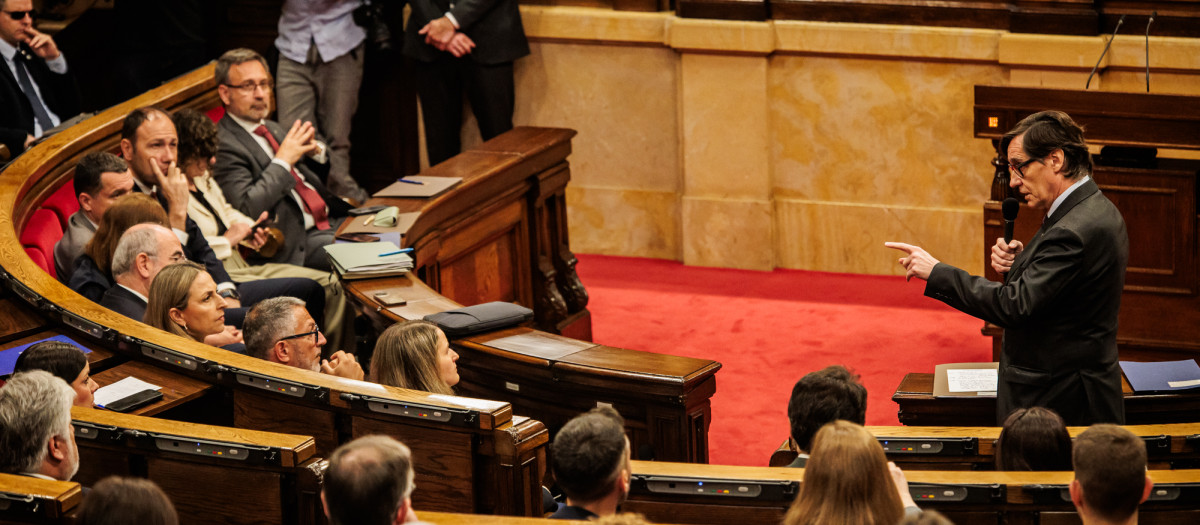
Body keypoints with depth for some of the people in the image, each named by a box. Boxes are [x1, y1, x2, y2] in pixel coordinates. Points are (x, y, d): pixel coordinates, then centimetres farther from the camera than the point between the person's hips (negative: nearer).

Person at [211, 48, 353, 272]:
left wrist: (314, 151, 3)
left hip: (331, 220, 9)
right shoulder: (223, 145, -9)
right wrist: (283, 161, -15)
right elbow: (247, 208, -20)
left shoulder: (274, 129, 18)